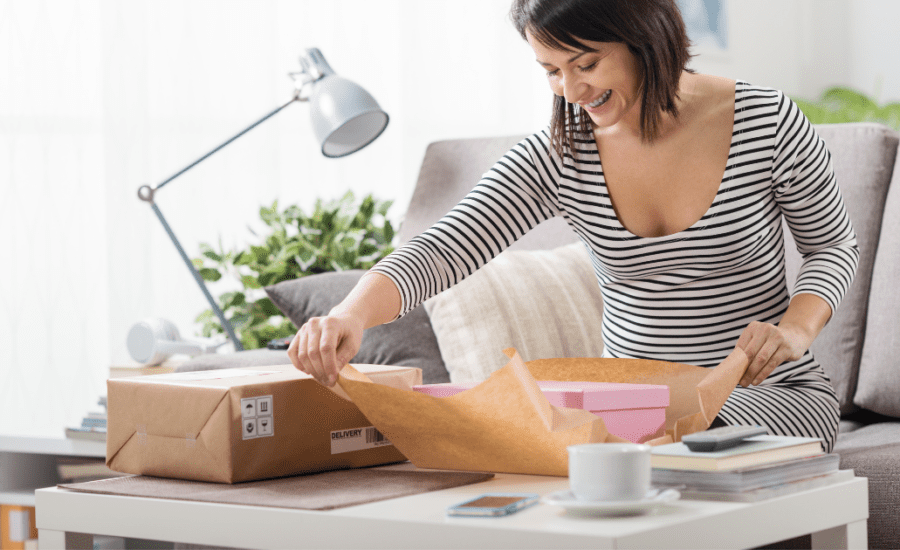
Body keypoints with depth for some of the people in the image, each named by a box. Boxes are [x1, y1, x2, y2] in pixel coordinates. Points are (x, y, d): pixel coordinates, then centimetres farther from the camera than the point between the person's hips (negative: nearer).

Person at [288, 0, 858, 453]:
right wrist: (351, 315, -39)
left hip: (775, 396, -2)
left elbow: (835, 246, 5)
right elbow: (441, 250, -18)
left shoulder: (766, 122, -11)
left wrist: (796, 329, -17)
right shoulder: (557, 159, -7)